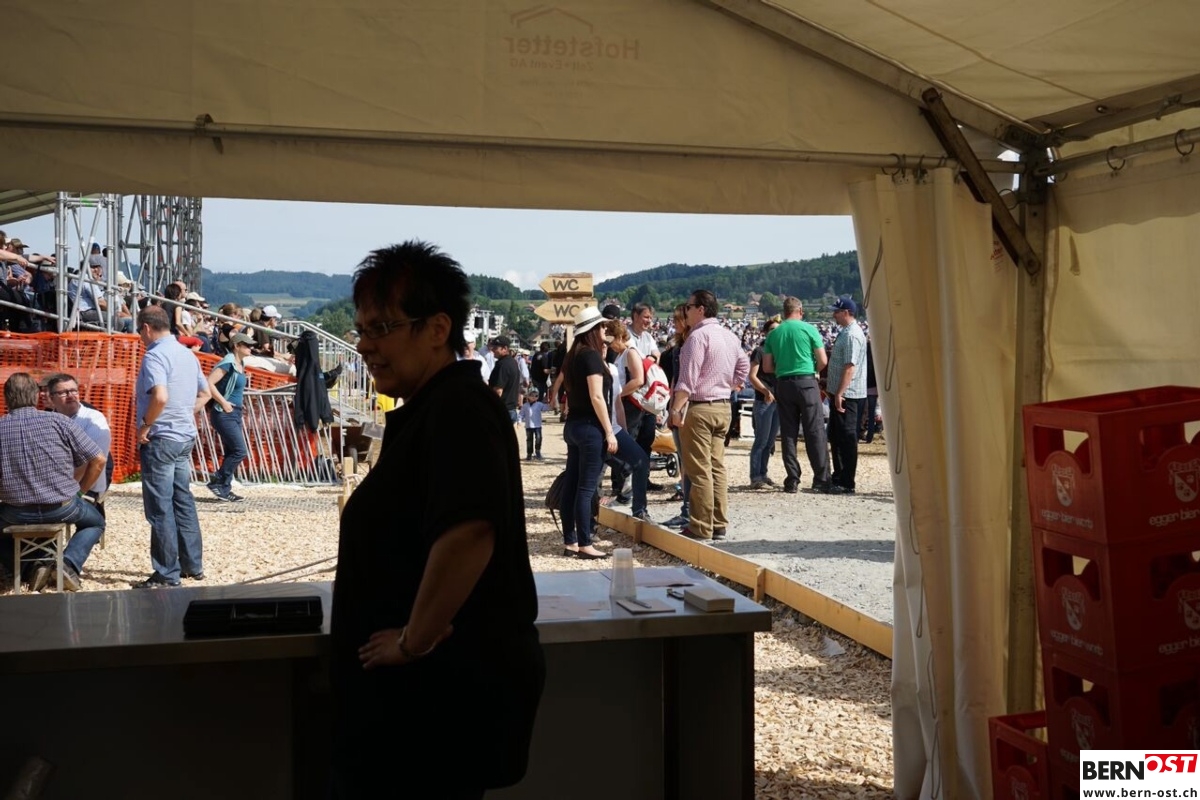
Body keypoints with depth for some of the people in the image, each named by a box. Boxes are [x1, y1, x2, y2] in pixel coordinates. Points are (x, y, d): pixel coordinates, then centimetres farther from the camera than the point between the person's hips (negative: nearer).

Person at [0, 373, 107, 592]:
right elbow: (98, 460, -7)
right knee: (95, 522, 28)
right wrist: (78, 490, 9)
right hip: (62, 508, -1)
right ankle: (69, 564, 3)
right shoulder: (58, 421, -9)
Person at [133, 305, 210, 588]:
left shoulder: (154, 356, -16)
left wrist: (144, 427, -17)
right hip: (186, 437, 9)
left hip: (160, 439, -8)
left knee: (160, 508, -2)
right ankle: (193, 565, 22)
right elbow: (204, 393, 19)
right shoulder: (187, 353, 10)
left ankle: (167, 574, 3)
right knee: (183, 501, 16)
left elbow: (160, 397, -30)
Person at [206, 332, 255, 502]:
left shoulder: (240, 365, 12)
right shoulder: (228, 363, -15)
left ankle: (224, 490, 14)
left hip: (234, 413, 9)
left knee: (232, 453, 10)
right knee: (239, 451, -11)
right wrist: (224, 403, -20)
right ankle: (217, 482, -1)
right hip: (224, 414, -9)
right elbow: (209, 384, -23)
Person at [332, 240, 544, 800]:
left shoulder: (458, 409, -20)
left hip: (451, 691, -10)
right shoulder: (430, 410, 14)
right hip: (428, 690, 10)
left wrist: (414, 641, -25)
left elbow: (468, 534, -36)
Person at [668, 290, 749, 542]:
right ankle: (719, 524, 17)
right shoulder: (730, 336, 12)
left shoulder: (698, 336, -15)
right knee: (717, 466, 13)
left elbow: (687, 378, -19)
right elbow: (743, 365, 22)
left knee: (699, 470, -5)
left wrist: (676, 408, -15)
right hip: (723, 406, 9)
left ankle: (701, 529, -2)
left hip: (699, 408, -9)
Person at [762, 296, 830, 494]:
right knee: (815, 432, 0)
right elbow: (823, 361, -2)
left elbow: (767, 366, 7)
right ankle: (821, 480, -2)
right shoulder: (808, 329, -1)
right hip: (806, 383, -3)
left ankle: (792, 480, 7)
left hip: (783, 384, 3)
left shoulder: (773, 334, 7)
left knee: (789, 433, 7)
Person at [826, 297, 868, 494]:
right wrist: (832, 389, 23)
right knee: (835, 436, 17)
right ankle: (838, 477, 26)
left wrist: (840, 393, -26)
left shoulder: (852, 335, -17)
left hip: (847, 395, -10)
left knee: (846, 437, -5)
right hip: (839, 393, 10)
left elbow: (850, 367, -24)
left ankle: (847, 484, 0)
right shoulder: (845, 332, 15)